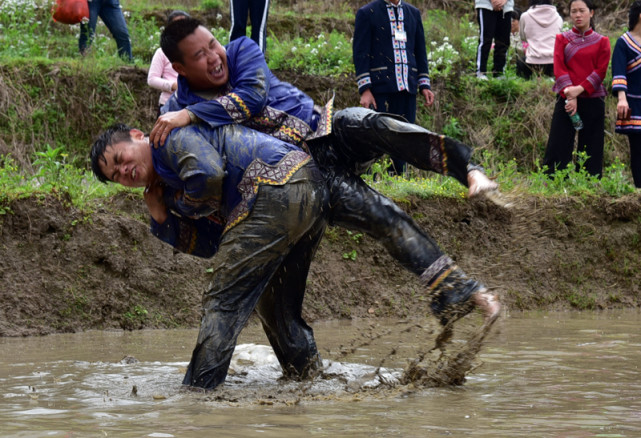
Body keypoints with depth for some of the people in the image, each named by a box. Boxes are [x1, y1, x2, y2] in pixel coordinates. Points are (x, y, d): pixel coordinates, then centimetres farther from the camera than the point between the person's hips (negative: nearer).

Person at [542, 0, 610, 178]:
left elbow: (600, 71, -1)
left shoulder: (602, 42, 9)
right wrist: (569, 92, -18)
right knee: (557, 149, -7)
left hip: (593, 101, 0)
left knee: (591, 152, 1)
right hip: (566, 100, 0)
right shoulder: (562, 39, 9)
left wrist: (580, 89, -17)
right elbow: (559, 68, -2)